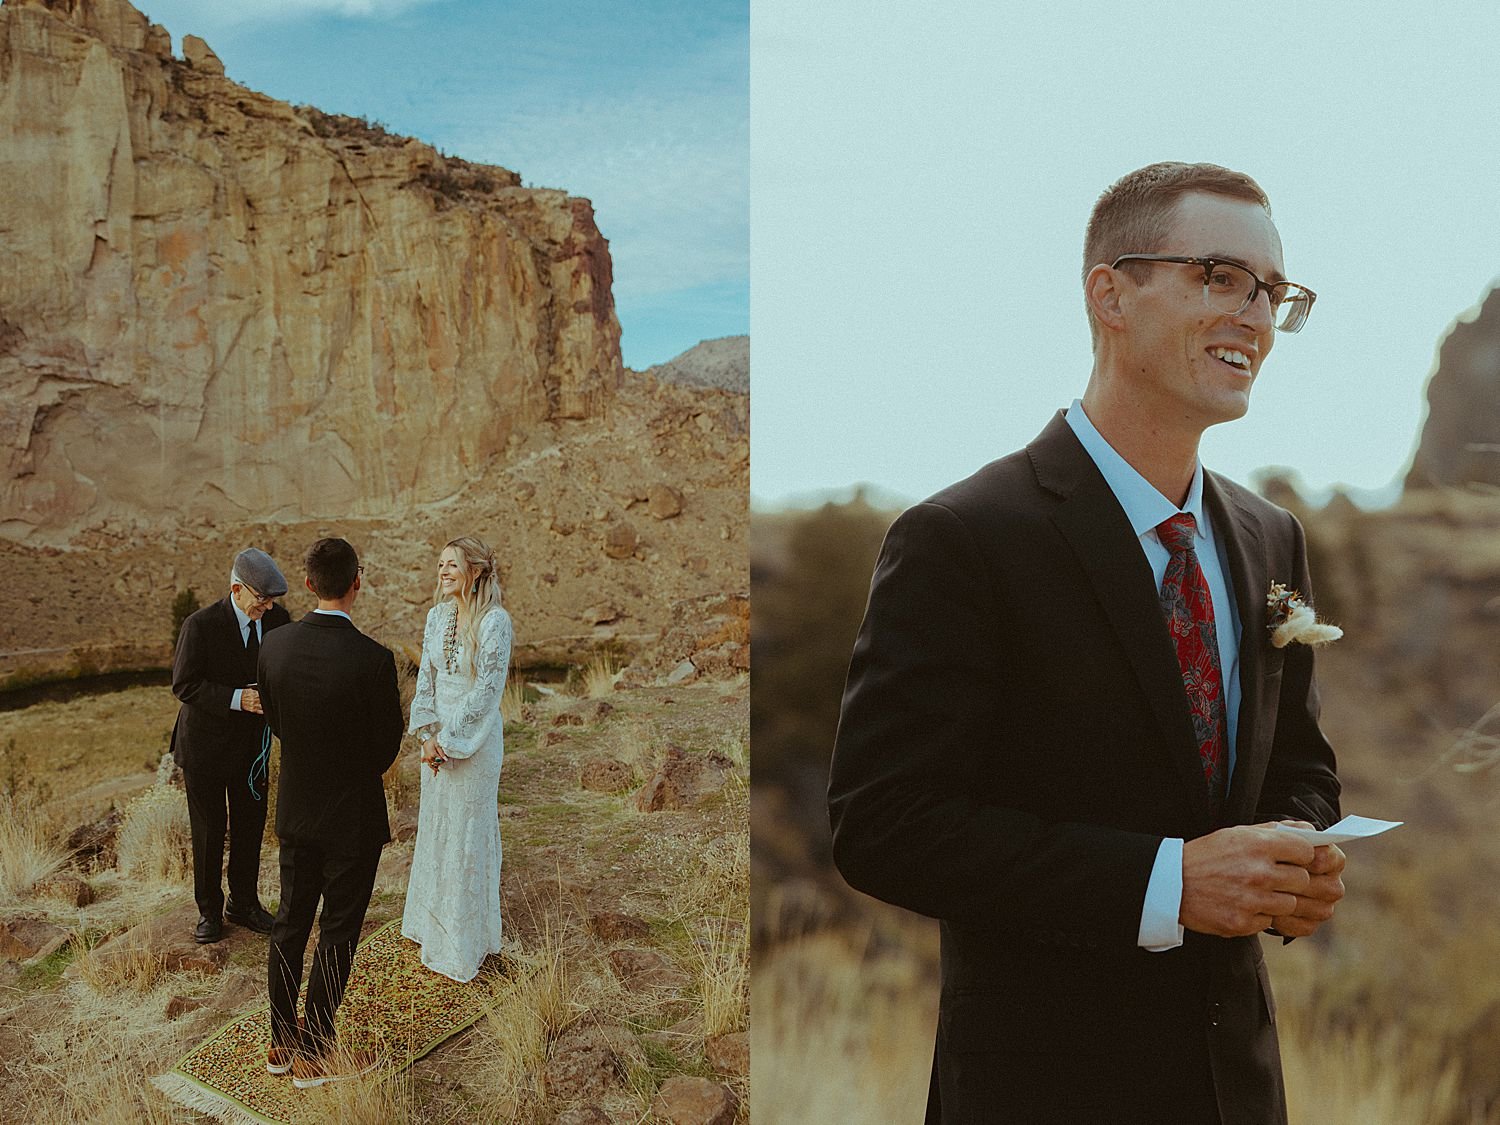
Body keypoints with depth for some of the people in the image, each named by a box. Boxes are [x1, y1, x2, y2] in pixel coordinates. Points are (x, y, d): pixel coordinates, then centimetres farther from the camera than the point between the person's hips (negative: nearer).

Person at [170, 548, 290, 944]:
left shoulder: (277, 619, -7)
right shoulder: (201, 625, -21)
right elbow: (184, 684, -18)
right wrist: (236, 699, -29)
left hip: (252, 742, 4)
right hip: (206, 744, -4)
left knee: (250, 825, 13)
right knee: (209, 830, 7)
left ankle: (244, 903, 30)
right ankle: (209, 910, 24)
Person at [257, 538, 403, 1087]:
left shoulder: (275, 645, -9)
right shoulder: (372, 660, -24)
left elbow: (276, 720, 5)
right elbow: (388, 743, -11)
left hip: (294, 809, 5)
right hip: (352, 816, -5)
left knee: (290, 924, 18)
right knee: (337, 934, 7)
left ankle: (282, 1042, 30)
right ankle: (315, 1056, 17)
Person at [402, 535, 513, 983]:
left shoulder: (494, 621, -17)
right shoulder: (437, 615, 4)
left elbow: (487, 689, -18)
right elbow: (426, 678, 6)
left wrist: (450, 738, -15)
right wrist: (428, 734, -5)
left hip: (475, 738, -7)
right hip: (439, 736, 7)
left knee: (467, 834, 2)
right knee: (434, 826, 17)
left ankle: (463, 942, 15)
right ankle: (431, 924, 33)